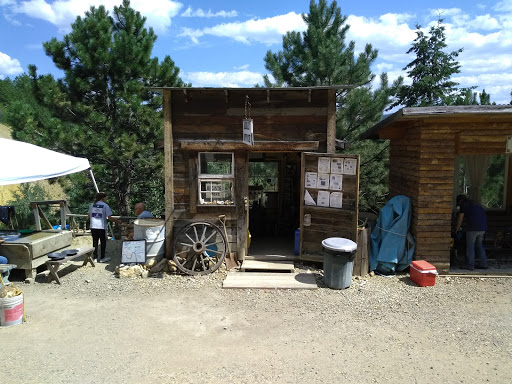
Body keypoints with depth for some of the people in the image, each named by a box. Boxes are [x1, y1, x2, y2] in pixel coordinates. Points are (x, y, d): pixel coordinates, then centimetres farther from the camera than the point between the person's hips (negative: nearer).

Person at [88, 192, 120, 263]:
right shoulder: (105, 205, -8)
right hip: (102, 227, -4)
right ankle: (102, 258, 15)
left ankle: (95, 257, 17)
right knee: (103, 242, 9)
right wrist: (118, 221, -1)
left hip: (93, 227, 4)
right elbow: (109, 218, -12)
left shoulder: (92, 205, 6)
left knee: (95, 242, 12)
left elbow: (89, 216, 10)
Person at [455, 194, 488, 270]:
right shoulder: (476, 204, 23)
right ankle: (484, 264, 22)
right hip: (483, 227, 7)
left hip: (473, 228, -7)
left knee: (470, 246, 2)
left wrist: (457, 228, 17)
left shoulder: (463, 205, 1)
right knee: (479, 245, 21)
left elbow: (460, 219, 3)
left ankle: (470, 266, 5)